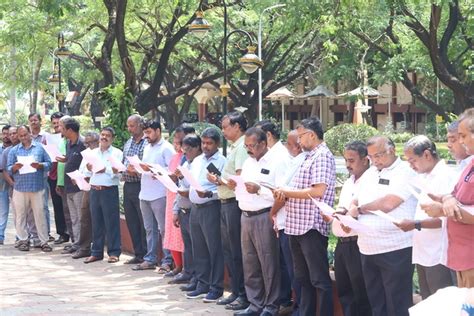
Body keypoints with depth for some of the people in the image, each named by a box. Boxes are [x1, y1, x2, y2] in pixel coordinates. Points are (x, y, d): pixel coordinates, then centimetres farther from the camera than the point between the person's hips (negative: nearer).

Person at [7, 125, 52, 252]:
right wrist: (14, 168, -15)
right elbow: (9, 169, 7)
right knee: (20, 215, 3)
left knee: (40, 214, -1)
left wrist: (40, 165, -14)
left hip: (37, 187, -1)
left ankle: (44, 241, 3)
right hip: (20, 188, 1)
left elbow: (49, 164, 5)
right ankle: (23, 240, 12)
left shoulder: (40, 148, 7)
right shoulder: (14, 151, 10)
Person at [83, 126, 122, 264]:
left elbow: (119, 172, -11)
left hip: (109, 190, -5)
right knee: (96, 222, 9)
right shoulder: (93, 153, 15)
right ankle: (96, 252, 16)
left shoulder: (117, 153, 1)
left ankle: (114, 252, 4)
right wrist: (89, 169, -8)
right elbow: (87, 173, 12)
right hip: (94, 190, 5)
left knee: (111, 222, -2)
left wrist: (106, 170, -20)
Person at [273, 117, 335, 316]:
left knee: (320, 280, -4)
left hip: (312, 227, -10)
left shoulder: (322, 156, -12)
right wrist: (285, 195, 3)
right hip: (297, 226, 10)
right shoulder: (309, 157, 17)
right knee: (303, 278, 15)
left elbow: (318, 190, -23)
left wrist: (287, 192, -13)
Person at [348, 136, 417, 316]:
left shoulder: (405, 171, -8)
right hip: (368, 249, 7)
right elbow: (355, 203, 20)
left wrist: (360, 209, -2)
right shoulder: (369, 174, 16)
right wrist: (349, 218, -4)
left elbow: (388, 203, -18)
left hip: (395, 249, -7)